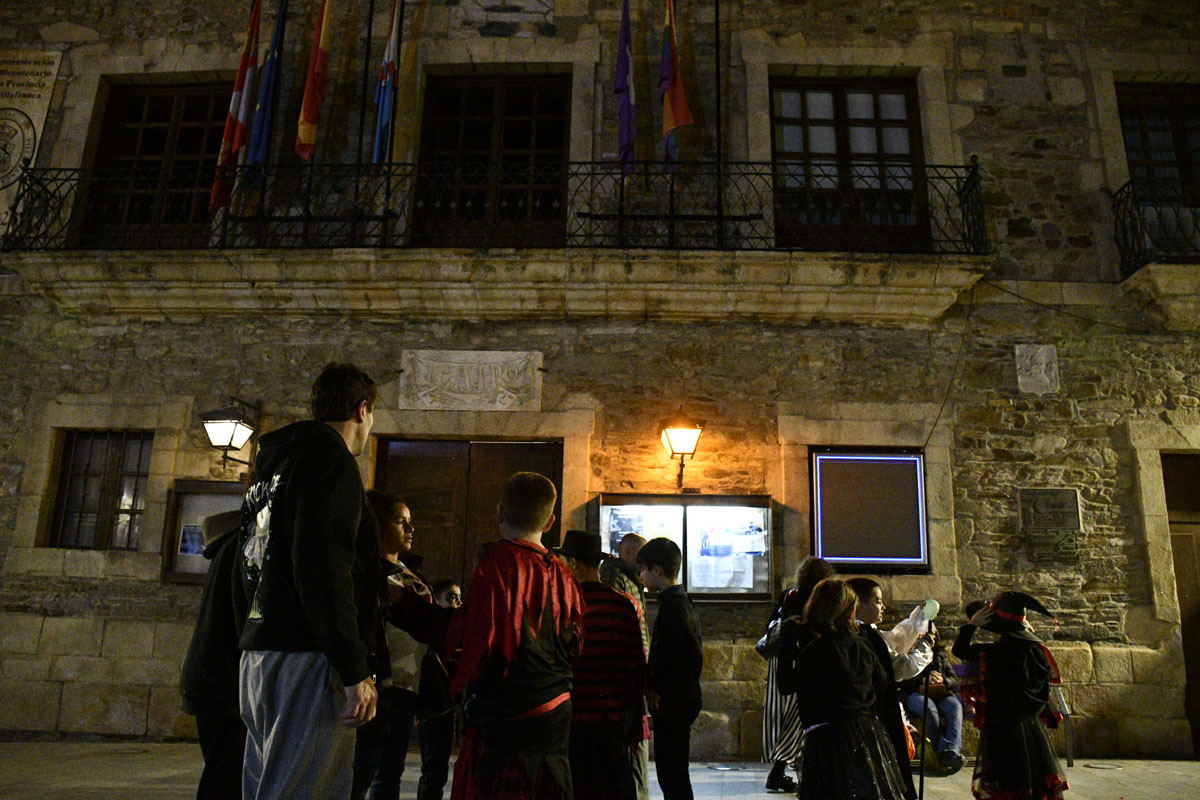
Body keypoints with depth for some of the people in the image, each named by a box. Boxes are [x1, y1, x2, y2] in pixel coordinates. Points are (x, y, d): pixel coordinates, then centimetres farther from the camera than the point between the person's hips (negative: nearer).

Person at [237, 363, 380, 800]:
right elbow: (323, 567, -20)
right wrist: (355, 671, -18)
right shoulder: (331, 459, -10)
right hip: (305, 659, -10)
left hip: (258, 657, 10)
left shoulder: (273, 464, 21)